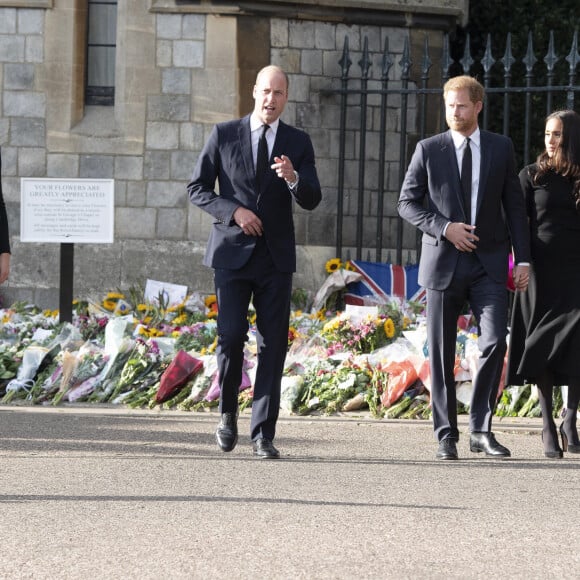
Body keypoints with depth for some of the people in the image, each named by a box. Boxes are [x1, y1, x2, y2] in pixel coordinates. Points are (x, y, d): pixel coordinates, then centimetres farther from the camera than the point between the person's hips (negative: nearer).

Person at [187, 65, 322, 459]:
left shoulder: (298, 142, 6)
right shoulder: (224, 135, 3)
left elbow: (312, 201, 0)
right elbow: (197, 188, 4)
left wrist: (293, 178, -22)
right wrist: (233, 211, -12)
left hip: (275, 257, 1)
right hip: (233, 253, -1)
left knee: (273, 346, -2)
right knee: (231, 337, -11)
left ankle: (264, 434, 2)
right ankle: (228, 410, 15)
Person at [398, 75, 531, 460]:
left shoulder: (501, 148, 7)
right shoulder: (429, 150, 4)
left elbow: (514, 206, 8)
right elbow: (407, 203, 3)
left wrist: (523, 258, 2)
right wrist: (444, 228, -12)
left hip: (489, 263, 0)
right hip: (444, 262, 0)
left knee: (495, 341, -13)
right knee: (441, 353, 2)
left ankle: (481, 429, -2)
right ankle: (447, 435, 10)